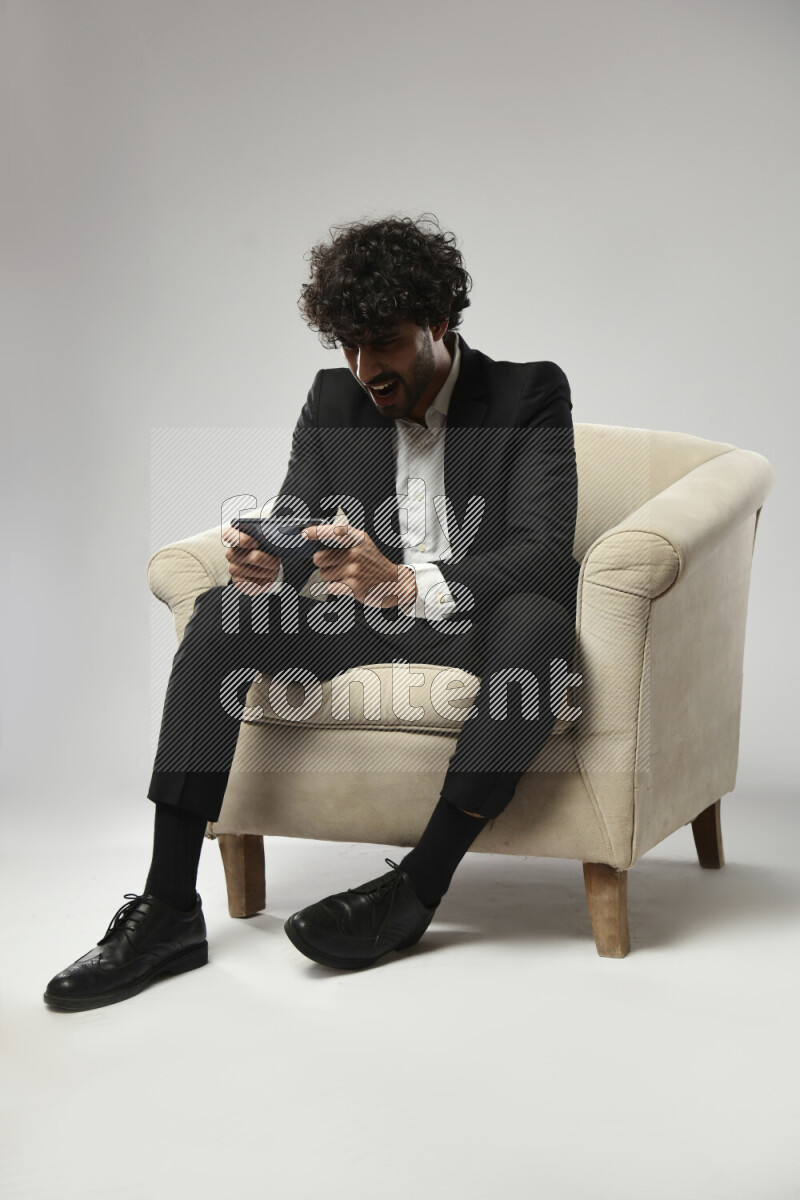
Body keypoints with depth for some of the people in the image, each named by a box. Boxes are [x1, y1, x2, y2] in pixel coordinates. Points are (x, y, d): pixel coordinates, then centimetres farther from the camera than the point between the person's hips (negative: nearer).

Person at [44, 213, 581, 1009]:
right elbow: (292, 534, 2)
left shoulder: (530, 395, -11)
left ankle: (415, 890, -31)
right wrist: (262, 571, -26)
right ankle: (168, 908, -24)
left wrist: (408, 582, -42)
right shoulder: (334, 401, 4)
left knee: (537, 621, -38)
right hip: (372, 617, 4)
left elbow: (542, 555, -24)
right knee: (223, 611, -18)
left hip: (481, 623, -4)